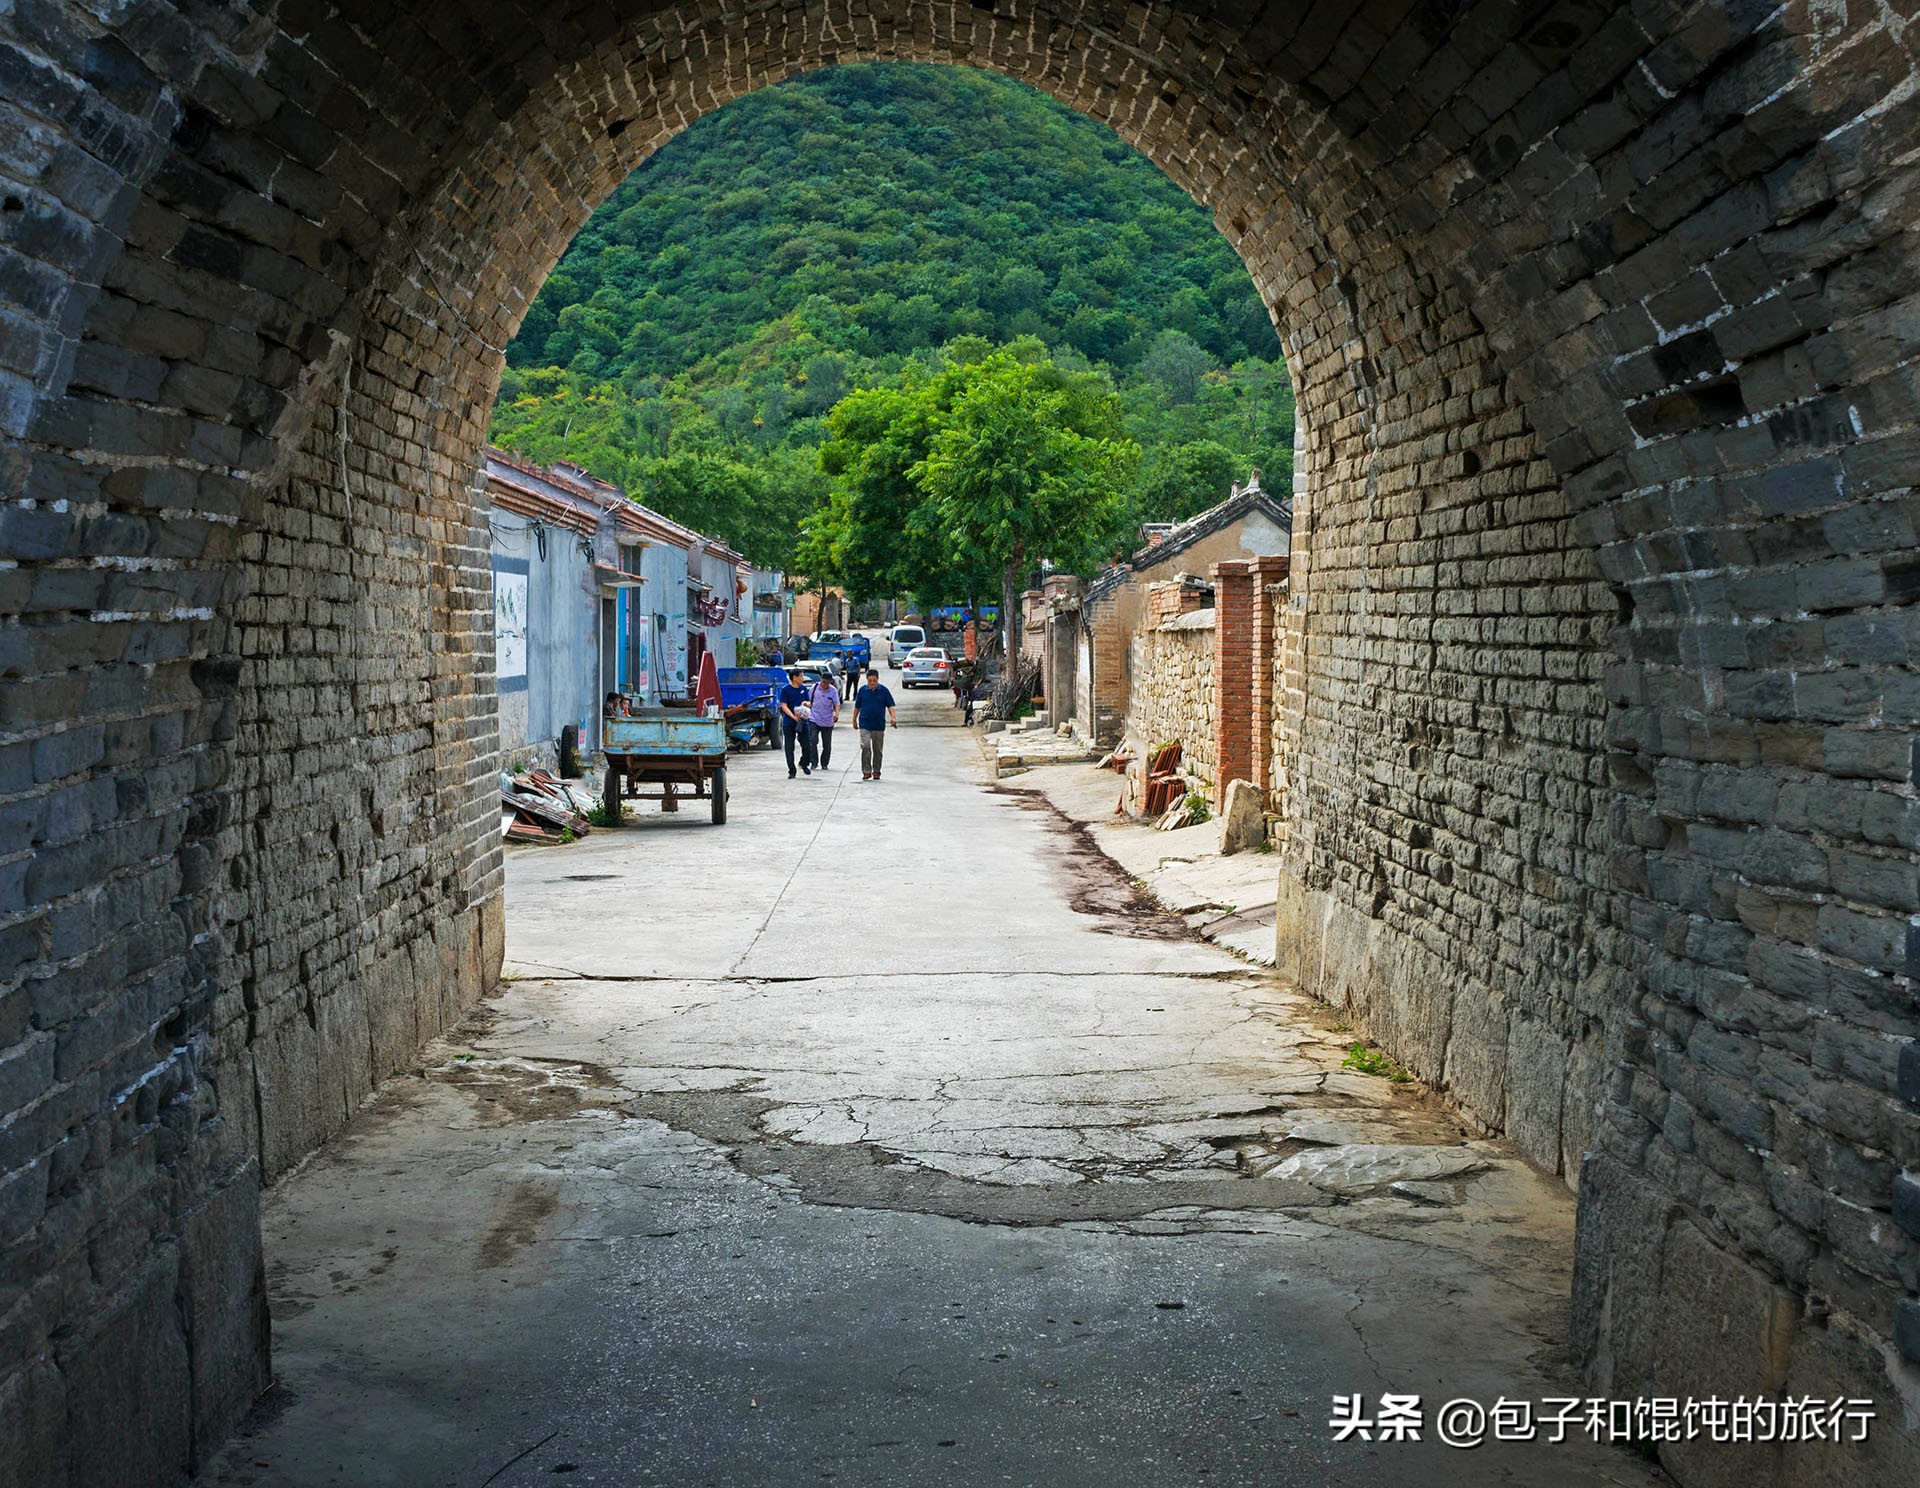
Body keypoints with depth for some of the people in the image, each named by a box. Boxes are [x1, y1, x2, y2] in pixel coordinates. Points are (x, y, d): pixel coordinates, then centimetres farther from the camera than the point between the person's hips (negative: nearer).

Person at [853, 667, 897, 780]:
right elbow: (857, 707, 10)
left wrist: (893, 717, -18)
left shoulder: (883, 691, -2)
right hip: (865, 725, -1)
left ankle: (876, 771, 21)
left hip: (879, 725, 1)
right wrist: (854, 720, 14)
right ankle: (866, 771, -10)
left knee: (878, 750, 9)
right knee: (865, 747, -14)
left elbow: (890, 706, -2)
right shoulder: (862, 690, 1)